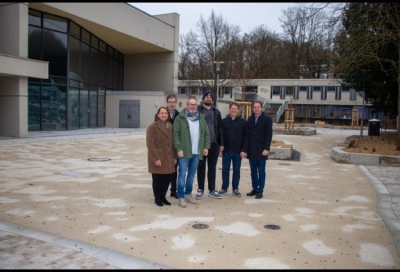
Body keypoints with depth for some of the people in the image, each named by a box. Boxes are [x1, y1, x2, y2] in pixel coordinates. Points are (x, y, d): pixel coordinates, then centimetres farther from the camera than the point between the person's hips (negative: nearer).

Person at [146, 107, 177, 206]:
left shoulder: (170, 126, 12)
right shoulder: (152, 126, -9)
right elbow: (150, 144, -14)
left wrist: (174, 156, 10)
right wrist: (156, 158, -19)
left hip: (168, 158, 6)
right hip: (157, 158, -6)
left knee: (168, 178, 9)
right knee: (157, 179, 4)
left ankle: (162, 196, 27)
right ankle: (157, 198, 21)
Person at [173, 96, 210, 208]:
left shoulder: (201, 118, 12)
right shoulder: (180, 118, -3)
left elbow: (206, 134, 15)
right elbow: (175, 134, -9)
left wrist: (206, 146, 5)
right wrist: (179, 148, -15)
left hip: (196, 152, 5)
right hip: (184, 152, -5)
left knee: (191, 175, 14)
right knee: (182, 175, 0)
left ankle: (188, 194, 26)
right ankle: (181, 197, 7)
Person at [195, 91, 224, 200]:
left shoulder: (216, 111, 11)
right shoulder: (198, 110, 1)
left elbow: (220, 128, 10)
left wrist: (221, 143, 5)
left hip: (214, 144, 3)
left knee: (212, 167, 10)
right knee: (201, 167, 6)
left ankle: (212, 190, 19)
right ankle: (200, 189, 16)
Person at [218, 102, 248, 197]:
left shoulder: (243, 122, 0)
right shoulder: (224, 121, 3)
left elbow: (246, 137, -1)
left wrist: (244, 150, -8)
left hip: (238, 151, -1)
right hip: (226, 151, 1)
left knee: (236, 170, 8)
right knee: (225, 170, 9)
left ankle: (235, 189, 19)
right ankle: (224, 188, 21)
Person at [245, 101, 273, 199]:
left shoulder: (267, 119, -3)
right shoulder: (250, 119, 9)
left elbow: (269, 135, -7)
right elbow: (248, 133, 9)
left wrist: (266, 149, -14)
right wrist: (246, 148, 4)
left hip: (261, 150, -4)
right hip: (251, 150, 4)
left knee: (261, 171, 3)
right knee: (253, 171, 9)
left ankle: (260, 190, 11)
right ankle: (255, 189, 20)